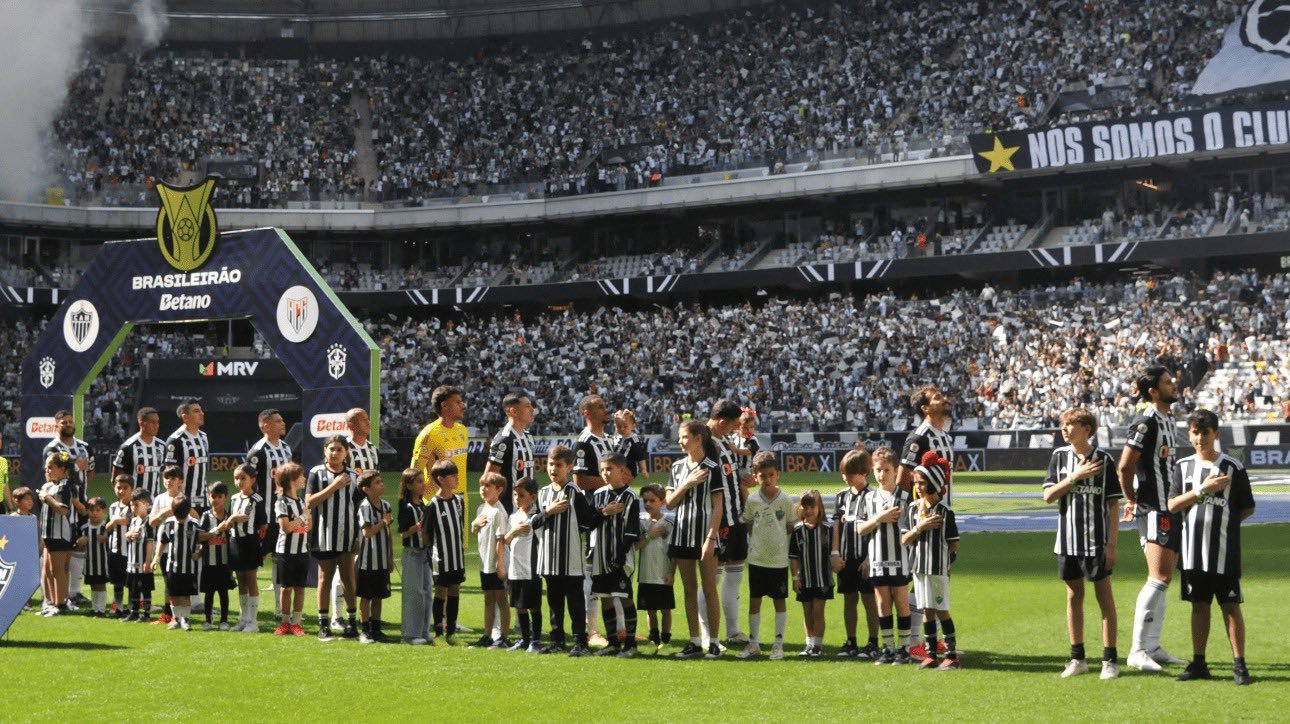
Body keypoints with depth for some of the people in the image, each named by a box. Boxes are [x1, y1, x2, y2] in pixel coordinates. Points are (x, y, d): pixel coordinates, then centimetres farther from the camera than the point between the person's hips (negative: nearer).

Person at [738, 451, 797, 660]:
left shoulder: (787, 500, -6)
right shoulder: (752, 500, -1)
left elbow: (791, 529, 2)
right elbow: (749, 525, 9)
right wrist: (756, 543, 1)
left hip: (779, 560, -2)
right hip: (756, 559, 2)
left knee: (780, 601, 5)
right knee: (754, 600, 7)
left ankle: (778, 644, 12)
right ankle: (754, 643, 17)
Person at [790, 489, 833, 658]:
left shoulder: (827, 528, -4)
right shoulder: (798, 530, 0)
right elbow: (793, 556, 3)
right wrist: (795, 577, -1)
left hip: (823, 578, -3)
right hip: (805, 579, 3)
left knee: (817, 611, -4)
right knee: (807, 613, 11)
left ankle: (818, 645, 1)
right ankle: (809, 644, 20)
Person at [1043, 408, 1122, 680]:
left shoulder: (1104, 459, -5)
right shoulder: (1060, 456, 4)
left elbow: (1114, 504, -4)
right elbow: (1048, 495, -1)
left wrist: (1112, 544, -9)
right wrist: (1076, 476, -13)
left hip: (1097, 541, -3)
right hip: (1068, 540, 3)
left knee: (1104, 597, 1)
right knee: (1073, 597, 10)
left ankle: (1109, 660, 5)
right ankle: (1078, 658, 19)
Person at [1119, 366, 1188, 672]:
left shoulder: (1169, 420, 16)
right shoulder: (1146, 423, -15)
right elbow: (1124, 466, -18)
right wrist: (1132, 501, -6)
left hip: (1171, 508, 10)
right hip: (1153, 509, -10)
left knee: (1163, 579, 11)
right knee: (1159, 578, -14)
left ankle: (1153, 647, 17)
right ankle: (1137, 651, -12)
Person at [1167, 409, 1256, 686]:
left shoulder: (1233, 467, -2)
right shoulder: (1183, 466, 7)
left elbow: (1248, 508, 4)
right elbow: (1173, 505, -2)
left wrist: (1223, 522, -1)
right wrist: (1202, 489, -11)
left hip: (1225, 551, -3)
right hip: (1193, 549, 3)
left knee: (1231, 606, -1)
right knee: (1199, 605, 10)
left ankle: (1239, 665, 3)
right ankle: (1199, 663, 16)